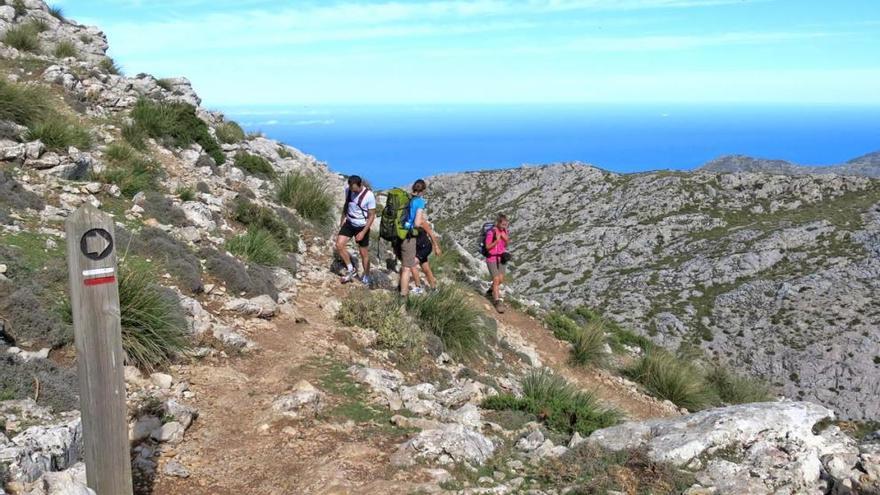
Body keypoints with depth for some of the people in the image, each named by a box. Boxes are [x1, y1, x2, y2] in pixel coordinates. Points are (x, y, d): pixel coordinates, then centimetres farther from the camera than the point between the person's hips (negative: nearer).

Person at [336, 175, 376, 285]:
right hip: (349, 223, 5)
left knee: (364, 253, 5)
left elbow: (371, 216, -17)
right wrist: (342, 220, 14)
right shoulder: (348, 190, -8)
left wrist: (363, 232, -21)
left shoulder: (369, 196, -23)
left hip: (362, 226, -4)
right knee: (339, 245, -11)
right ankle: (351, 269, 6)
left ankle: (366, 277, 25)